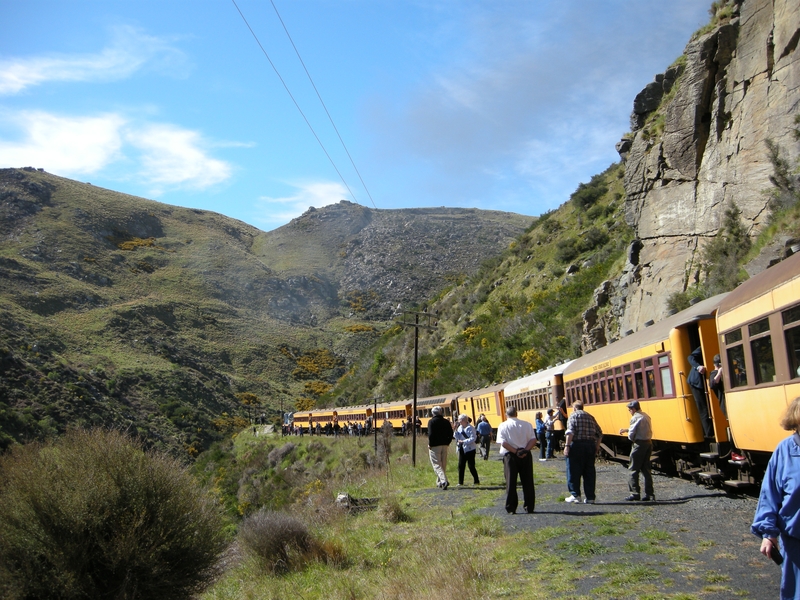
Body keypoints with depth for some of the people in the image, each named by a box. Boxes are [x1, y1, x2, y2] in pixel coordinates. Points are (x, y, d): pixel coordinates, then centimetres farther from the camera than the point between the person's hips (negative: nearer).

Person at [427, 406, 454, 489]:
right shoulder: (446, 421, 8)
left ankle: (444, 481, -21)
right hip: (444, 445, 6)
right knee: (443, 465, 16)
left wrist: (430, 444, -9)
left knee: (437, 465, -3)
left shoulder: (431, 421, -10)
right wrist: (447, 442, 13)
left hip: (435, 446, -6)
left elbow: (430, 434, -18)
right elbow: (451, 433, 7)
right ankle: (439, 482, 25)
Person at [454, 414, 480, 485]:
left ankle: (476, 481, 12)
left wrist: (463, 441, -22)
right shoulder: (460, 427, 8)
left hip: (470, 449, -7)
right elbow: (457, 437, 8)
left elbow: (473, 439, -19)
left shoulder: (470, 428, -12)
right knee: (461, 466, 6)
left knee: (471, 466, -2)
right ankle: (460, 482, 14)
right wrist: (456, 430, -7)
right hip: (462, 449, 7)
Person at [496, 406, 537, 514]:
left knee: (511, 483, 6)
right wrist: (525, 450, -12)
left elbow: (503, 442, -13)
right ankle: (529, 507, 13)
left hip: (510, 456, -1)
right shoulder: (526, 424, 3)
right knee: (527, 482, 10)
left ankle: (511, 508, 8)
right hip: (525, 455, 2)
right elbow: (533, 440, -5)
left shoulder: (503, 426, -2)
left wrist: (515, 451, -12)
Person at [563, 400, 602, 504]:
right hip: (590, 445, 6)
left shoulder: (574, 415, 0)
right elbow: (599, 433, 15)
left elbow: (570, 431, -15)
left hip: (577, 444, -6)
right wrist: (597, 447, 19)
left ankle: (576, 495, 1)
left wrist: (567, 445, -16)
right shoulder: (590, 416, 18)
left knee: (574, 471, 2)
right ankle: (590, 497, 9)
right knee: (589, 472, 8)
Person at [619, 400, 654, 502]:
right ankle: (649, 494, 13)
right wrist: (626, 430, 26)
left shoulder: (635, 418, -13)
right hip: (649, 443, 8)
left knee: (634, 469, 0)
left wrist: (632, 439, 7)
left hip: (639, 444, -8)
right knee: (646, 469, 13)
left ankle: (635, 493, 0)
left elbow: (631, 434, -15)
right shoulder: (646, 416, 13)